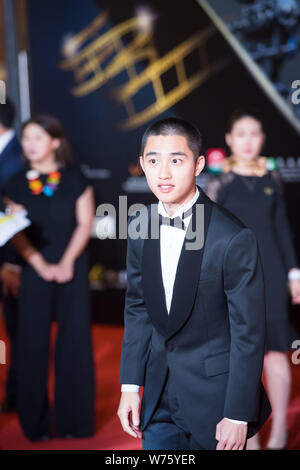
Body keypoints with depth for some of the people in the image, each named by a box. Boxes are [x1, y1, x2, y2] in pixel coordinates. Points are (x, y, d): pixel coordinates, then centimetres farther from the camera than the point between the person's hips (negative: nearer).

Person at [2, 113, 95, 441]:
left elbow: (84, 224, -1)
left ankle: (73, 421, 11)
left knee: (74, 342, 0)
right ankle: (36, 423, 12)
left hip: (72, 269, -1)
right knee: (33, 344, 2)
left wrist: (67, 262, -11)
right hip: (35, 271, 1)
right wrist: (42, 266, -11)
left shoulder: (74, 178, 1)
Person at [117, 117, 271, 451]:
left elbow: (248, 332, -15)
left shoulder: (233, 238, -19)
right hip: (159, 397, 5)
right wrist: (130, 386, 5)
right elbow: (137, 308, 7)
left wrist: (238, 416, -12)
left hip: (215, 397, -4)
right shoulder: (140, 228, -2)